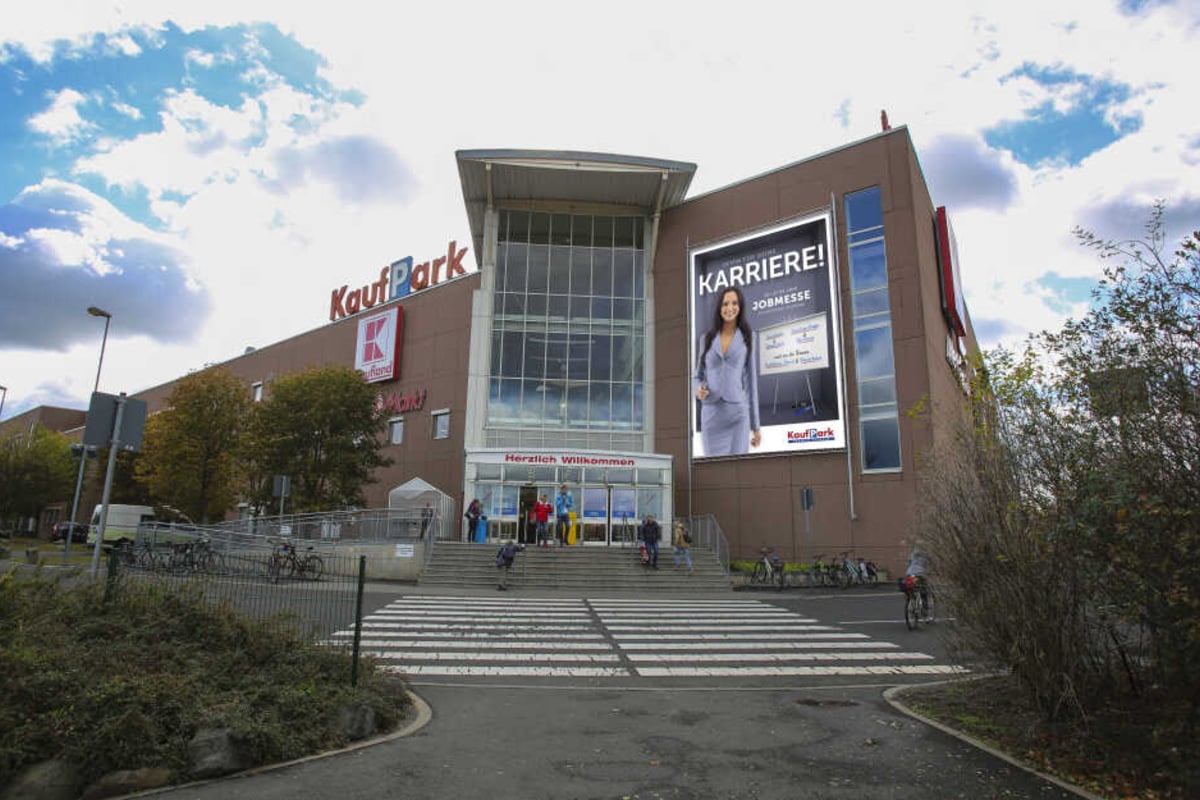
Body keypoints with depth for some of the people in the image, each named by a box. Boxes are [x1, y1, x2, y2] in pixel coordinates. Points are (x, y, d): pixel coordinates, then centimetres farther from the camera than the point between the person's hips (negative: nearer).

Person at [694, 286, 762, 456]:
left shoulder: (747, 338, 6)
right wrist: (698, 389, -8)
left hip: (738, 413, -2)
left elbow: (751, 379, 6)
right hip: (711, 413, 2)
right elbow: (699, 375, 18)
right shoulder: (708, 338, 10)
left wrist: (756, 425, 5)